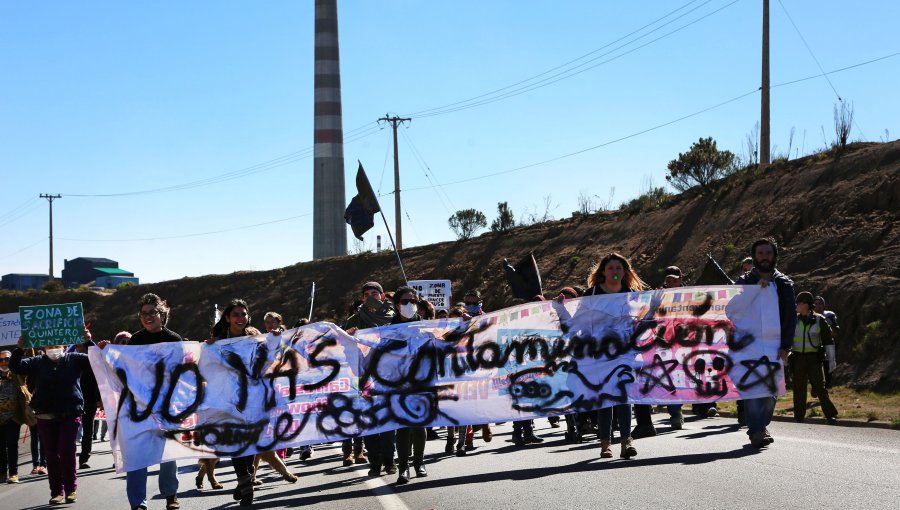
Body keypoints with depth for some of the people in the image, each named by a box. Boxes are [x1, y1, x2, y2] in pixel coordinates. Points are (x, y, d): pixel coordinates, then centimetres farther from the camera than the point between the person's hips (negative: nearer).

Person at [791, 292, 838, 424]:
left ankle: (831, 415, -8)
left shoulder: (819, 320, 0)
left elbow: (828, 340, 4)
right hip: (798, 359, 3)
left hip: (814, 359, -3)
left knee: (819, 386, -11)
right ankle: (799, 417, 13)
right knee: (799, 389, 5)